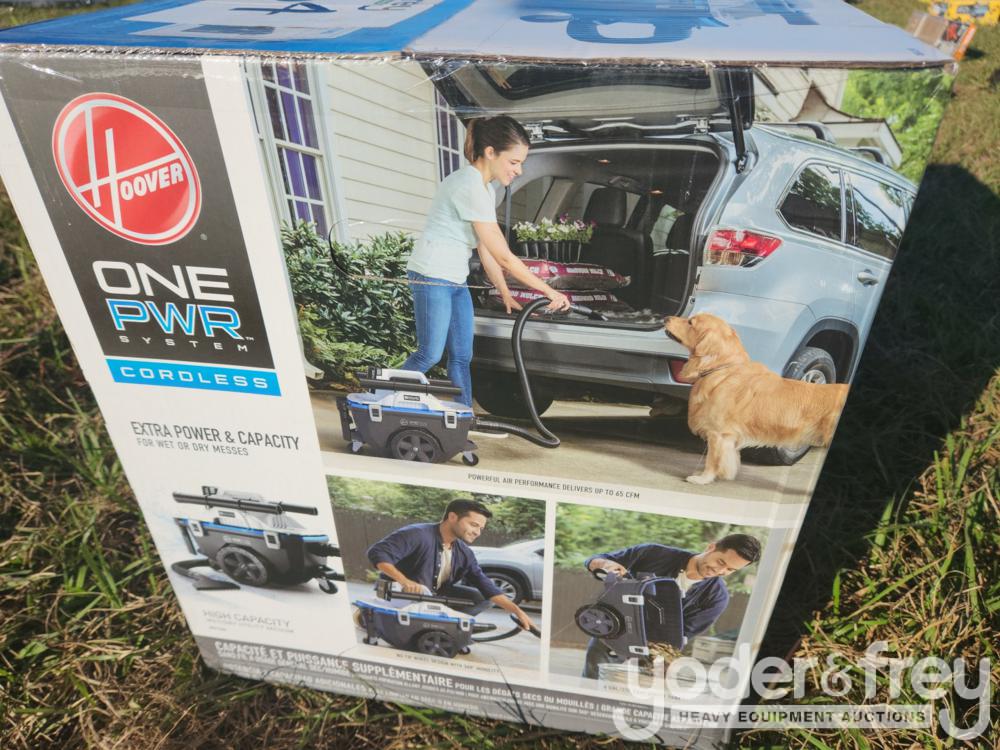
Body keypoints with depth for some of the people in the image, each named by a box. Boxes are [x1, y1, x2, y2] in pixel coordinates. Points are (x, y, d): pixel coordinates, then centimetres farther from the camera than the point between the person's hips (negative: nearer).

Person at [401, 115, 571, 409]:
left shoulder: (485, 187, 10)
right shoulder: (471, 186, -20)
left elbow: (487, 251, 12)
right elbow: (503, 257, -20)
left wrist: (505, 294, 9)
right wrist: (548, 291, -13)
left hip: (455, 280, 10)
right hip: (432, 276, -10)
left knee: (462, 357, 8)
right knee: (430, 355, -7)